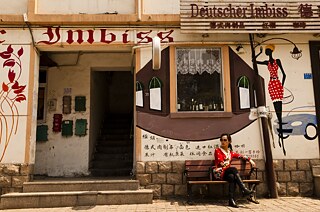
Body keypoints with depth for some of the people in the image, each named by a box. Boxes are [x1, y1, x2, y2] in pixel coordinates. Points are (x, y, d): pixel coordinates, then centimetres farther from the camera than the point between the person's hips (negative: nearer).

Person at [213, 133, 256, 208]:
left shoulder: (231, 152, 20)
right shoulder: (217, 150, 3)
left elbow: (241, 156, 21)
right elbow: (221, 163, -6)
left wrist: (250, 159, 9)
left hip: (228, 173, 4)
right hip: (219, 173, -4)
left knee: (232, 177, -33)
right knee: (233, 169, -30)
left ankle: (231, 200, -38)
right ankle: (244, 189, -34)